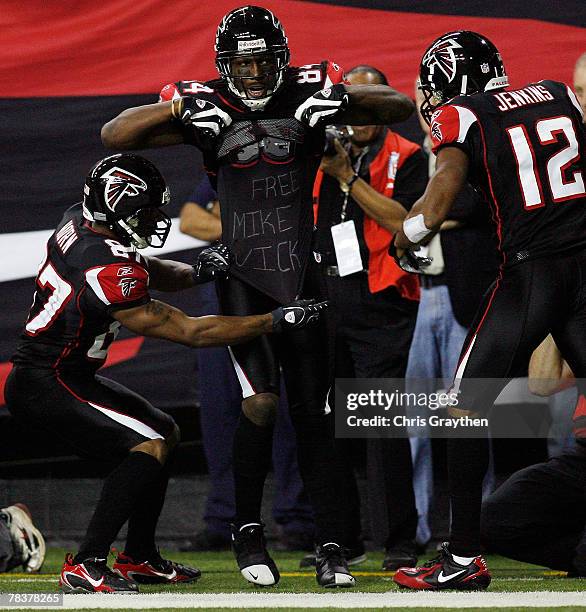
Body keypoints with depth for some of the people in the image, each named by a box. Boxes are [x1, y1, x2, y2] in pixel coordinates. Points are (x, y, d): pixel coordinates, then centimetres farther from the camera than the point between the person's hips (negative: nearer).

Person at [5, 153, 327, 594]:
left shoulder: (78, 222, 0)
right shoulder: (107, 272, -28)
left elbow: (150, 273, 15)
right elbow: (190, 332, -23)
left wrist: (197, 272, -7)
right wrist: (276, 321, -19)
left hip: (70, 376, 11)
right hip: (45, 388, -10)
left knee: (165, 431, 17)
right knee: (149, 448, -20)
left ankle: (139, 557, 24)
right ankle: (85, 566, -16)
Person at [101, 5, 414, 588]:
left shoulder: (308, 92, -3)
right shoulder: (204, 109, -6)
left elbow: (402, 107, 0)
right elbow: (113, 135, -10)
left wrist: (344, 98, -19)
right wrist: (178, 109, -24)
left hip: (301, 274, 2)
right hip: (243, 277, -2)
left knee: (312, 412, 4)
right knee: (261, 402, -15)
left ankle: (330, 546, 8)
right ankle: (247, 531, 3)